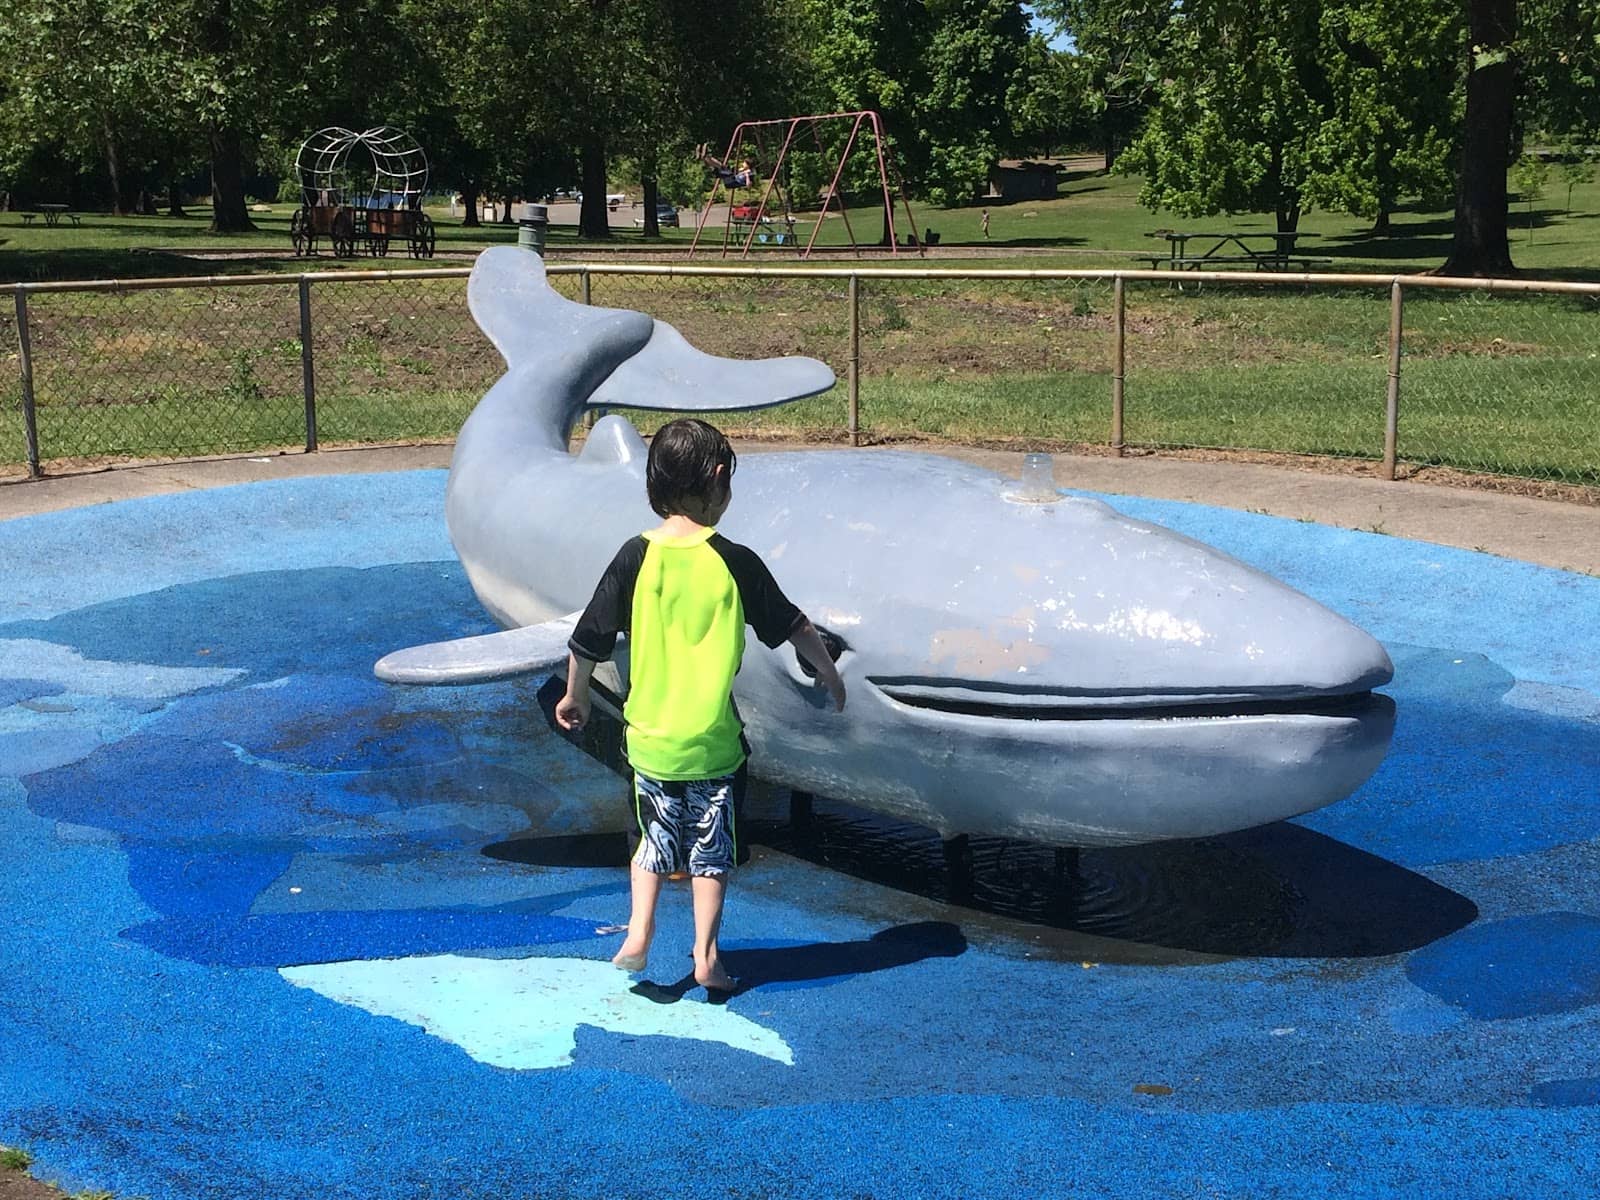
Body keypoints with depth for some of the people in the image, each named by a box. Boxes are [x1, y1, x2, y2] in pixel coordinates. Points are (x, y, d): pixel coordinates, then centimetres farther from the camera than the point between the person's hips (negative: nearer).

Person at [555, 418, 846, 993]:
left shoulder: (635, 558, -7)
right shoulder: (734, 562, -10)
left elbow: (588, 643, -2)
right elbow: (794, 627, 0)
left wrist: (575, 696, 15)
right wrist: (829, 675, 17)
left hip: (650, 735, 2)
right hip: (714, 741, -1)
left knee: (655, 838, 20)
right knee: (711, 848, 12)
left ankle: (638, 935, 12)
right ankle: (706, 956, 15)